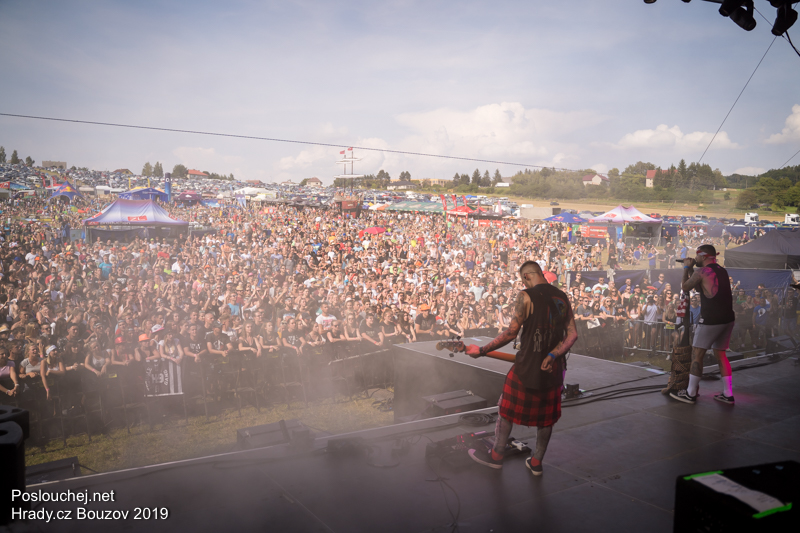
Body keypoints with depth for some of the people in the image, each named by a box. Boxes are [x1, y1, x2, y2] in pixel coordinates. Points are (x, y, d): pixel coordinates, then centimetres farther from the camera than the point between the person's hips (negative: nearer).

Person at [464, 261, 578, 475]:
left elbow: (511, 332, -16)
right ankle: (536, 462, 27)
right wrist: (552, 355, -6)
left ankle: (496, 456, 24)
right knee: (546, 415, 16)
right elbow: (572, 334, 1)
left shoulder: (526, 296, -13)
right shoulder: (562, 297, 6)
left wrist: (482, 350, -10)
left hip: (528, 366, -5)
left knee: (507, 409, 12)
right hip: (553, 368, 5)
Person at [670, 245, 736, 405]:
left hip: (710, 321, -7)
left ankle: (690, 394, 9)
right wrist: (691, 269, 23)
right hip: (728, 319, 8)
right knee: (720, 355, 17)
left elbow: (685, 287, 4)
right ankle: (728, 394, 18)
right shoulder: (722, 271, 13)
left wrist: (686, 268, 15)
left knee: (697, 355, 3)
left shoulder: (701, 272, -11)